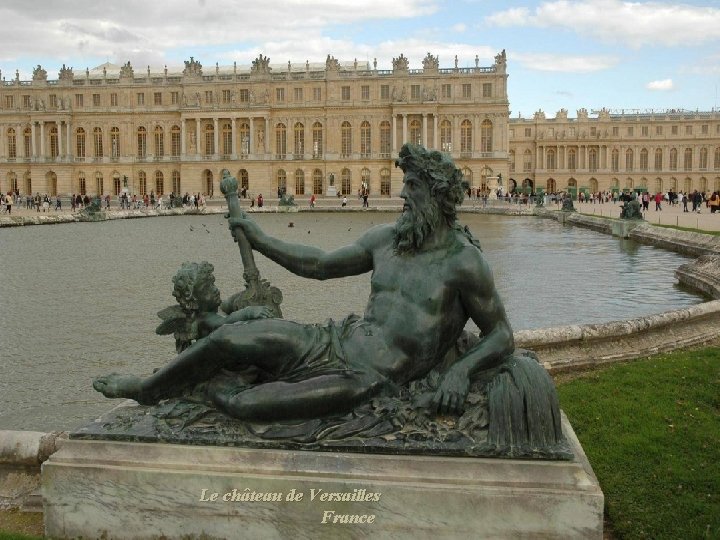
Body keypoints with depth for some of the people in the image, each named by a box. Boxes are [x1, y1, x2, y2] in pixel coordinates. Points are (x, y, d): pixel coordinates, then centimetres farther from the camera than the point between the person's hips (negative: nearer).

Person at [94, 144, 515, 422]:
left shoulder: (464, 260, -10)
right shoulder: (386, 238, 8)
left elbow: (502, 337, -5)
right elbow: (321, 264, 18)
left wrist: (461, 371, -23)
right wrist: (259, 238, 22)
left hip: (367, 378, -6)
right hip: (335, 343, 6)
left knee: (244, 406, -23)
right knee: (227, 339, -5)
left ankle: (216, 392, 14)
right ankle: (146, 388, 22)